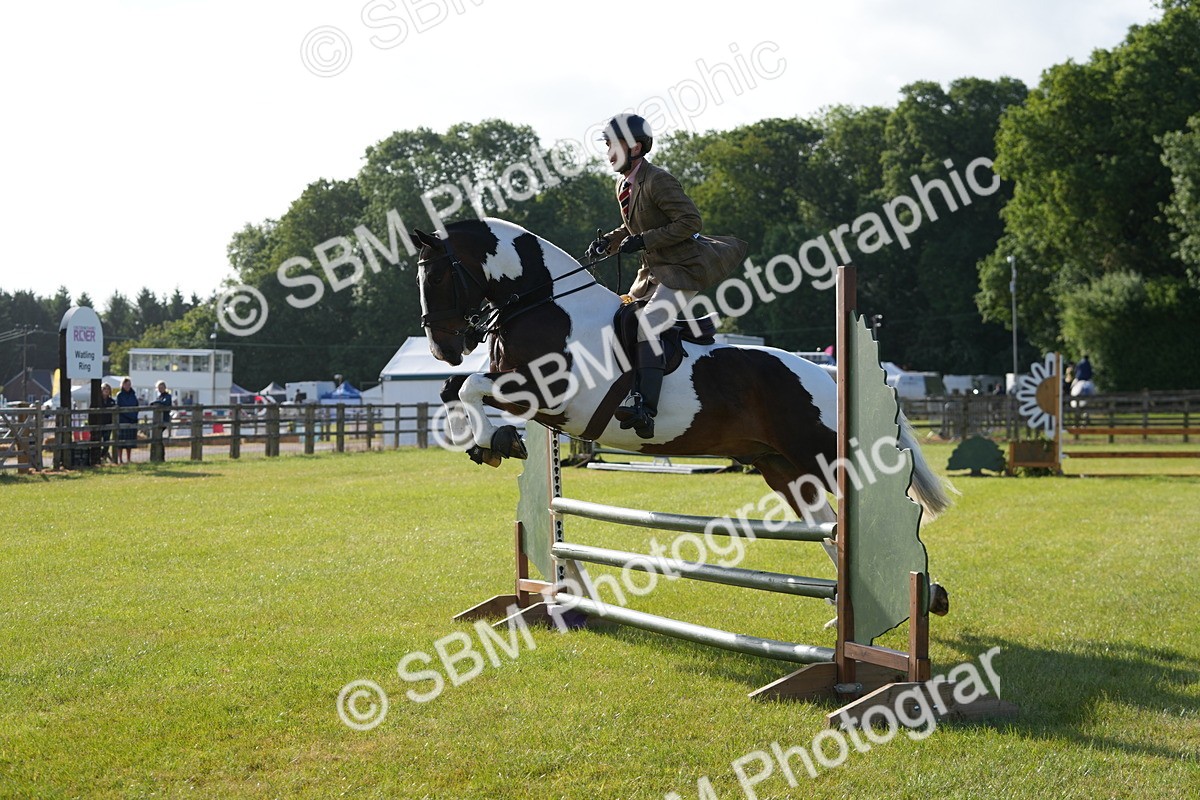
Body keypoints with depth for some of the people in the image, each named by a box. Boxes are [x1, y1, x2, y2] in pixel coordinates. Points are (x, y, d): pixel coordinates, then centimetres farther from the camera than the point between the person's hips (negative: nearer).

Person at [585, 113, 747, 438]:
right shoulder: (624, 185, 10)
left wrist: (644, 241, -24)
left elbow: (690, 221, -23)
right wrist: (608, 242, 5)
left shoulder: (657, 180, -17)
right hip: (653, 271, 10)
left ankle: (646, 411, -33)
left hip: (683, 269, -10)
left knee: (647, 326, -25)